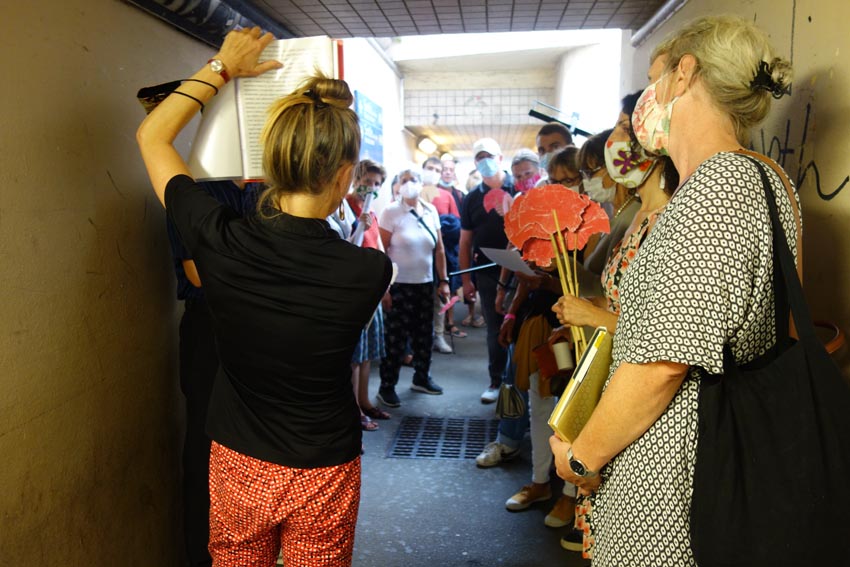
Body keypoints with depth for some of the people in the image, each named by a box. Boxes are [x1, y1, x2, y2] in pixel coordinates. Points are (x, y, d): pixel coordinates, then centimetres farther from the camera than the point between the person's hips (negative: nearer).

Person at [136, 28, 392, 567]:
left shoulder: (220, 242, -19)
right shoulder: (369, 270, -23)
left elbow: (152, 135, -2)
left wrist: (221, 67, 5)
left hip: (237, 467, 2)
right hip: (323, 479, -1)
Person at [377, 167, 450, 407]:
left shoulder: (431, 211, 6)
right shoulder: (391, 212, -7)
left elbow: (439, 249, 9)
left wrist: (443, 281, 6)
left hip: (425, 284, 5)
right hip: (399, 285, -5)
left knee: (424, 333, 13)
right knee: (395, 337, 1)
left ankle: (422, 377, 32)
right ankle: (386, 387, 14)